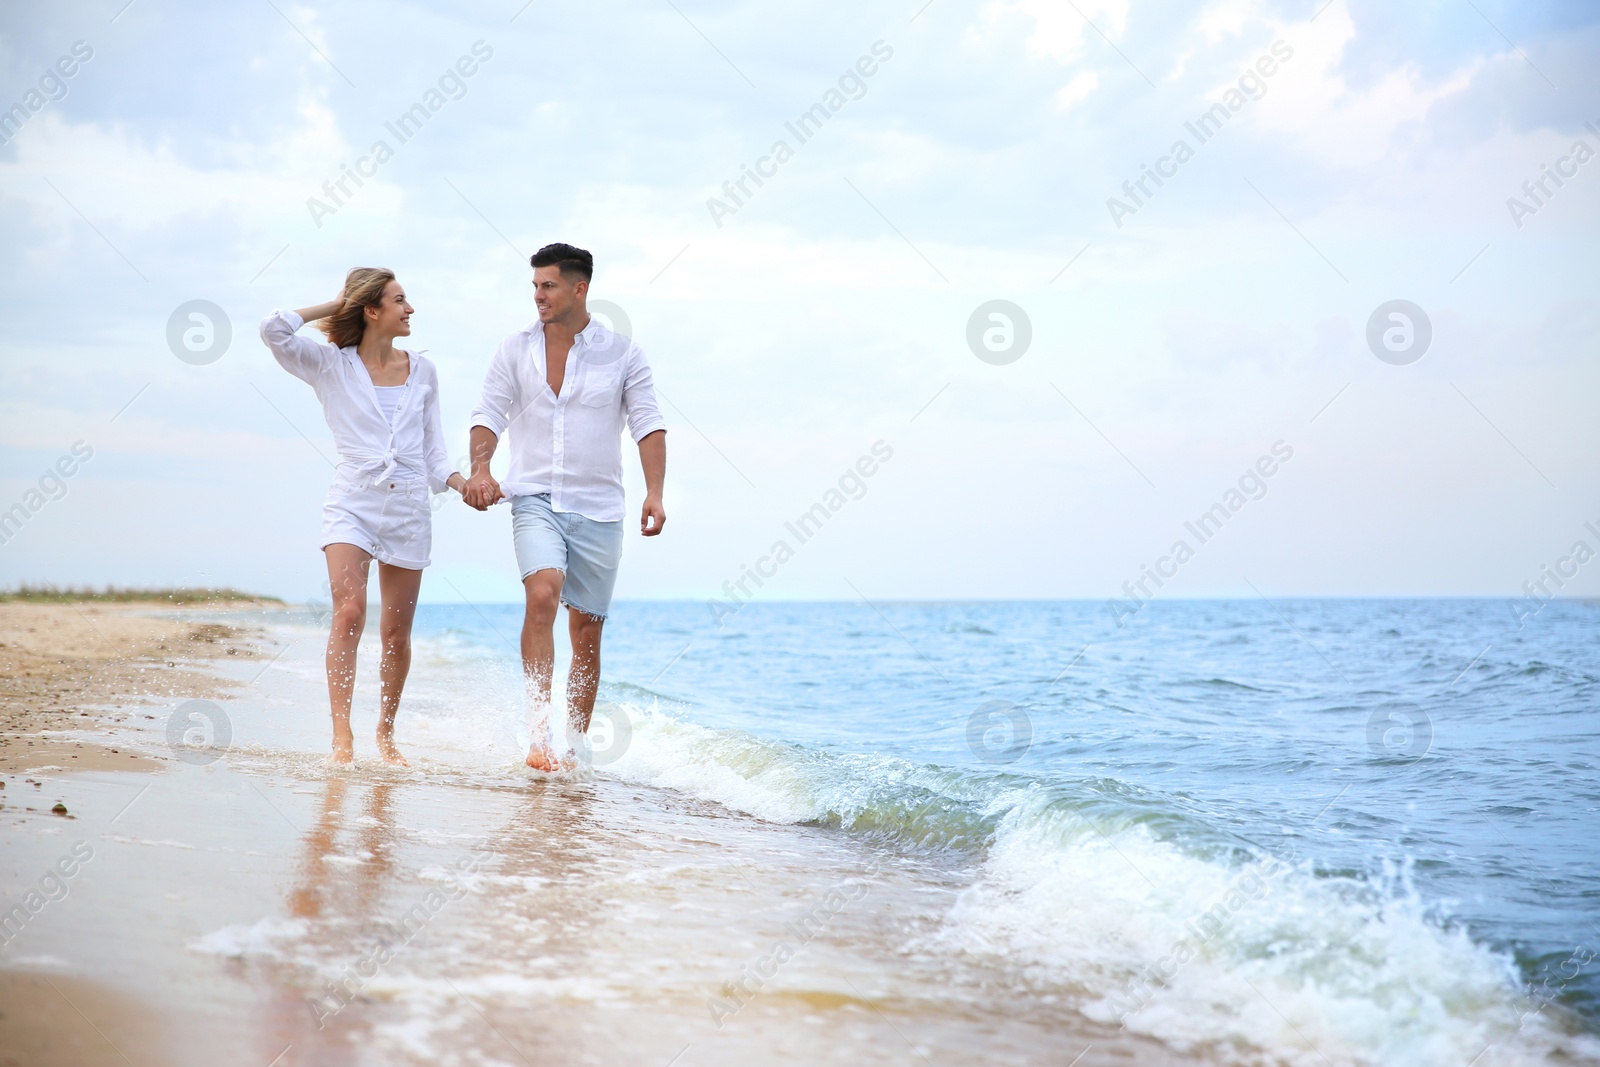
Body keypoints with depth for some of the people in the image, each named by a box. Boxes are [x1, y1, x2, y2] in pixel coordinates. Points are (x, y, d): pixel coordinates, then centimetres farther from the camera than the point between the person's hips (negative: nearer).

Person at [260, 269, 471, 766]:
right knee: (350, 609, -22)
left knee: (397, 631, 5)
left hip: (408, 507, 3)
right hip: (352, 501, -3)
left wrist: (460, 482, -3)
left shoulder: (422, 371, 13)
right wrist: (335, 307, 2)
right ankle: (341, 735, -25)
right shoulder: (332, 365, 4)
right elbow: (274, 328, -10)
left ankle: (386, 732, 22)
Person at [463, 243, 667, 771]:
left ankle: (575, 744, 18)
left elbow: (648, 424, -2)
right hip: (535, 500, -1)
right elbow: (490, 413, 1)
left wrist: (654, 492, -14)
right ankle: (539, 731, -28)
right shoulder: (515, 350, 4)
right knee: (542, 594, -26)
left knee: (587, 632, 5)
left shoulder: (622, 352, 2)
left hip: (598, 509, 1)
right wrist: (480, 468, -18)